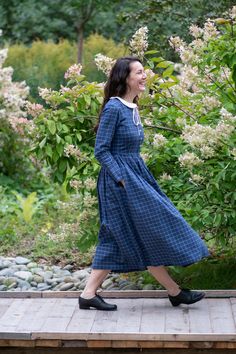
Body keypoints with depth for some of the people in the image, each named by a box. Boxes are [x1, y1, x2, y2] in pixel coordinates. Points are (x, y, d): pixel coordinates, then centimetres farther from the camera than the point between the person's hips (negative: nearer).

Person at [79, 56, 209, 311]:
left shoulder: (133, 108, 12)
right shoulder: (114, 108, -14)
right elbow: (101, 150, -16)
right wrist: (121, 180, -18)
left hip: (135, 175, 9)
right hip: (120, 180, -9)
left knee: (116, 241, 10)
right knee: (152, 234, -1)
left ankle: (88, 294, 15)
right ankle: (175, 292, 11)